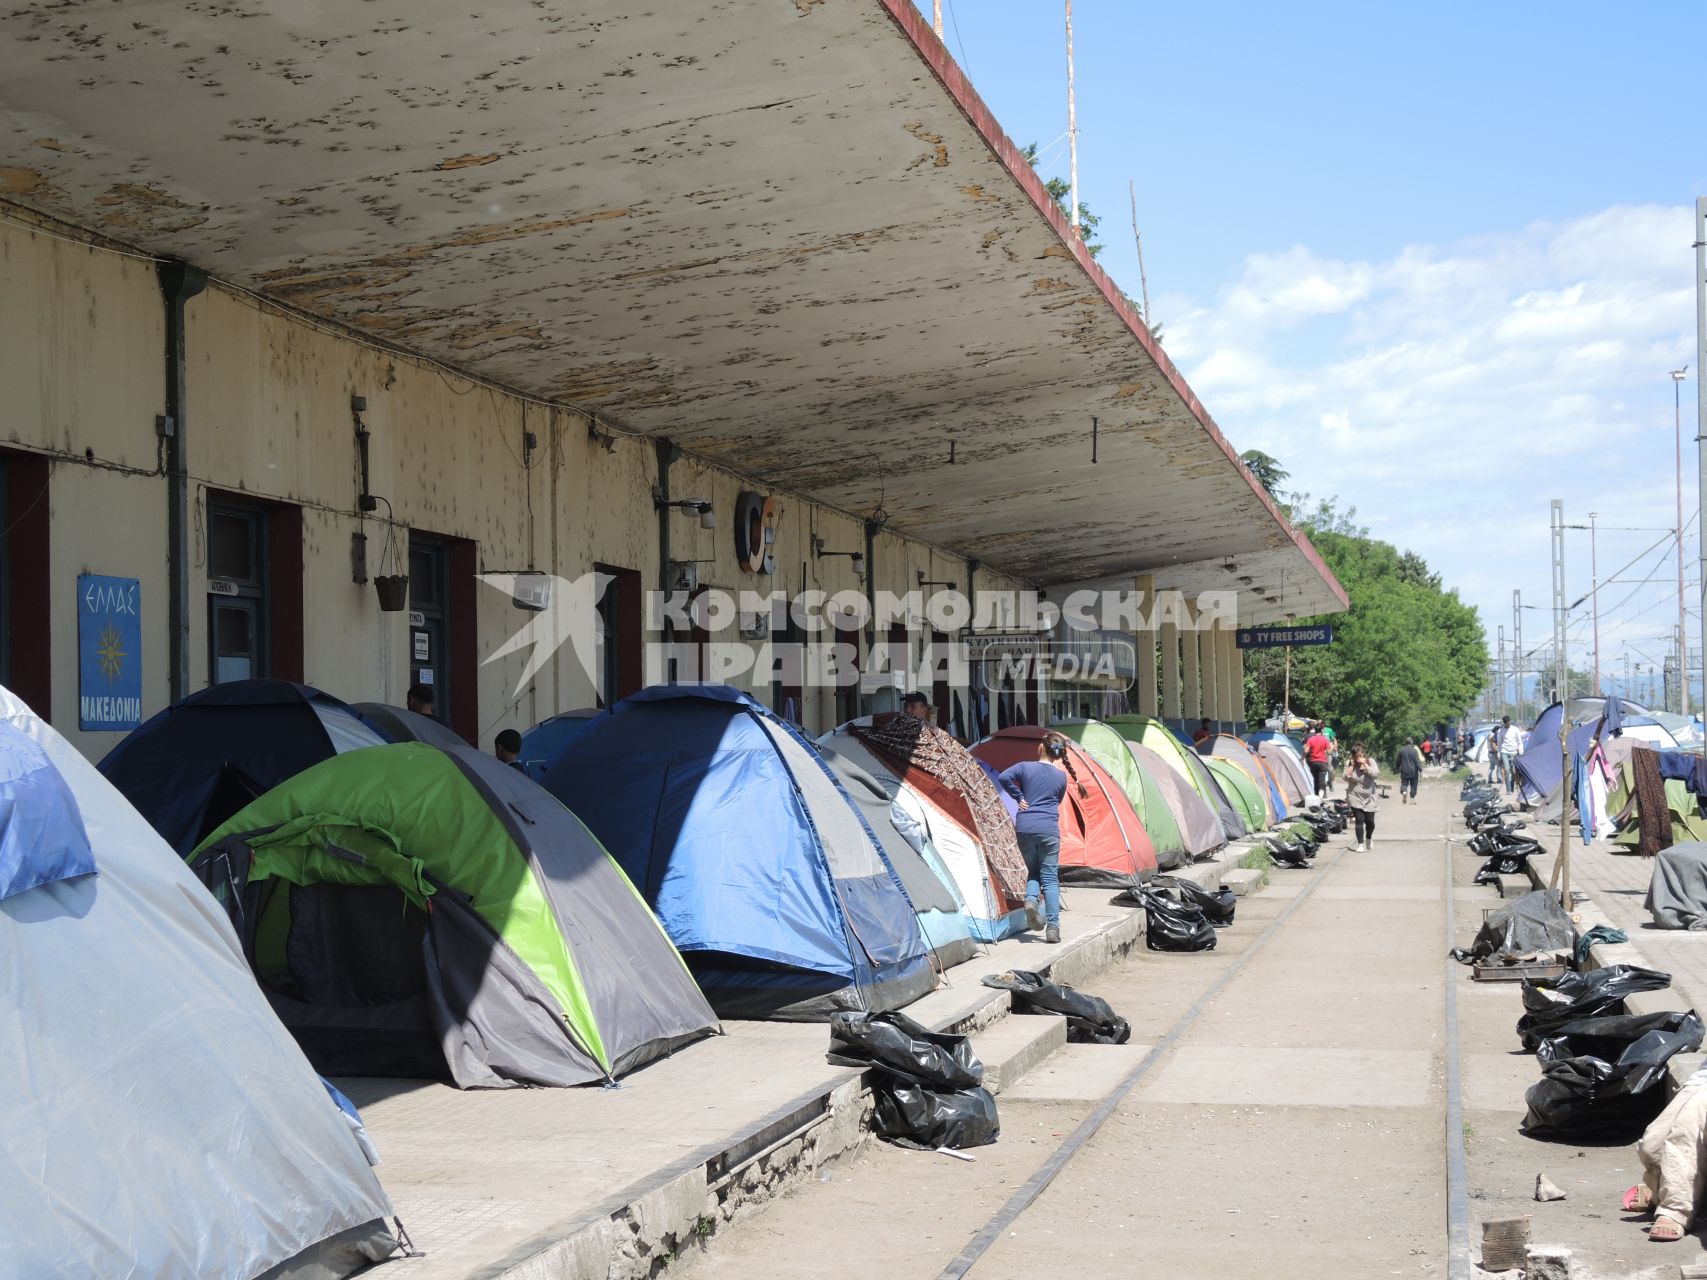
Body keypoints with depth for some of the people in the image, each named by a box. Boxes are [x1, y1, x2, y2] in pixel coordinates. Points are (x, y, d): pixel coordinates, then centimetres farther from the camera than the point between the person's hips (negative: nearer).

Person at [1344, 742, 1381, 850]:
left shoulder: (1370, 762, -1)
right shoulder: (1349, 763, -2)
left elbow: (1376, 774, -16)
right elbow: (1346, 778, -12)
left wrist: (1365, 764, -17)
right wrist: (1351, 766, -15)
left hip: (1370, 797, 1)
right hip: (1355, 797, -1)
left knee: (1370, 821, 5)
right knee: (1359, 820, -8)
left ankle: (1369, 838, 35)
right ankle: (1360, 844, -1)